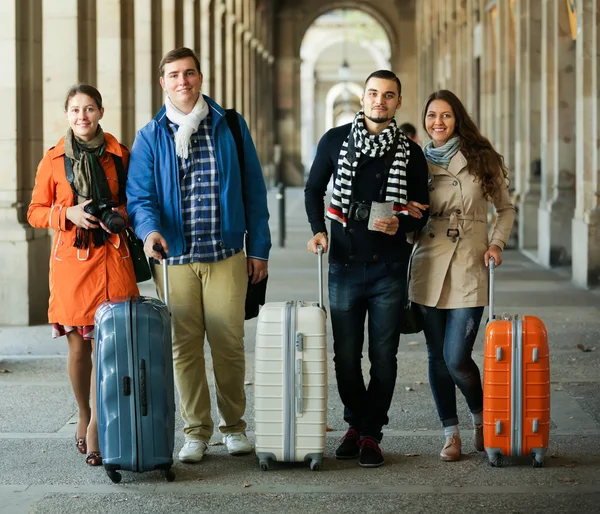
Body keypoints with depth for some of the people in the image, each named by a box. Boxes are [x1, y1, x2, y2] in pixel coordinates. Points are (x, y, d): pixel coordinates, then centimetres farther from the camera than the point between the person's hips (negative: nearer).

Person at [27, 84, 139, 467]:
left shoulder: (119, 155, 6)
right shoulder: (54, 159, 3)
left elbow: (133, 201, 17)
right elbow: (35, 212, 7)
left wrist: (120, 214, -4)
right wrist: (68, 213, -11)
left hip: (112, 259, 0)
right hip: (71, 259, 0)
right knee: (79, 345, 7)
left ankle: (96, 426, -7)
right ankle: (84, 417, 26)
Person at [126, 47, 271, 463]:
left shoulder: (231, 128, 6)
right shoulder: (150, 138, 5)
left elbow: (253, 190, 8)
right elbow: (140, 196, 0)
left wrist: (259, 247, 5)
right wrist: (149, 228, -22)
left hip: (227, 256, 0)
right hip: (175, 257, 1)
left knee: (229, 343, 1)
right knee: (184, 347, 3)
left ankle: (234, 425, 18)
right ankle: (196, 430, 14)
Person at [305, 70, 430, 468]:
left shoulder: (410, 153, 2)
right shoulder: (335, 141, 3)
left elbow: (421, 211, 7)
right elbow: (314, 189, 14)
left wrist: (400, 225, -14)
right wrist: (318, 229, -1)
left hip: (389, 269, -1)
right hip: (344, 266, 1)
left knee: (383, 357, 2)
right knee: (346, 356, 7)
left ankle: (371, 433, 13)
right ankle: (356, 424, 27)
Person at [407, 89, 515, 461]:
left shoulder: (482, 159, 3)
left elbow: (506, 209, 12)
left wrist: (497, 242, -4)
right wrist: (408, 212, -5)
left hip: (470, 269, -3)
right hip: (430, 267, 3)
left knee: (456, 359, -10)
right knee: (437, 357, 5)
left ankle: (482, 418, 17)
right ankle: (451, 434, 18)